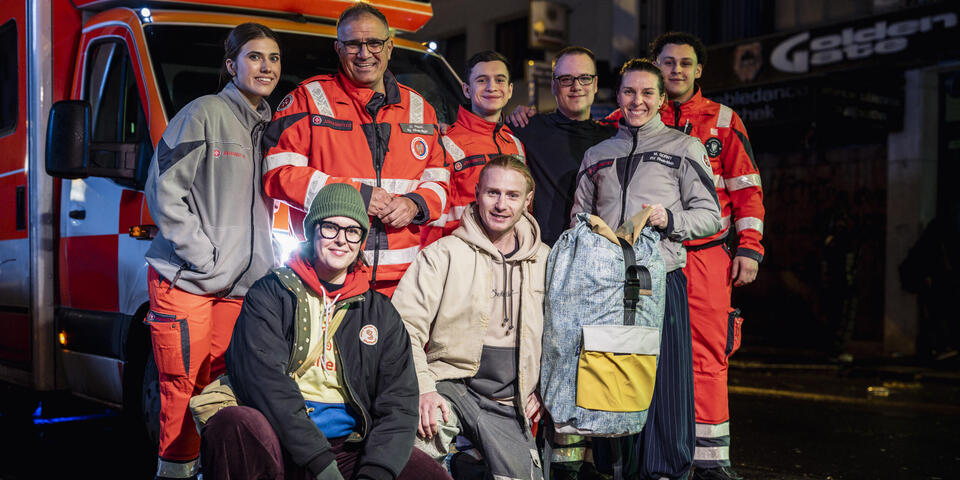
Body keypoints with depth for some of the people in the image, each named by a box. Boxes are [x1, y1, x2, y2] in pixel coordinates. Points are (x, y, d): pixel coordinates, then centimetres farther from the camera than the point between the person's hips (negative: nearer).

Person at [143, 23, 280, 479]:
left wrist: (260, 259, 10)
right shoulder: (204, 113, -4)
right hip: (186, 281, -5)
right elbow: (164, 190, -8)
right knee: (182, 386, -4)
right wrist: (204, 256, -12)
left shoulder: (269, 127, 15)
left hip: (240, 283, 6)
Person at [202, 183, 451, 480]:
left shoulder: (381, 313, 15)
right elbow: (265, 380, -10)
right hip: (285, 448, -1)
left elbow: (399, 404, 7)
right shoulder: (269, 295, 6)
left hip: (351, 448, 1)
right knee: (234, 422, -33)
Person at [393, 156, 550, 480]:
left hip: (508, 405, 4)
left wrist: (541, 388, 12)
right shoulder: (444, 254, 0)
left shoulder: (543, 261, 11)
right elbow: (405, 326, -6)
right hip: (450, 386, -4)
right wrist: (422, 390, -16)